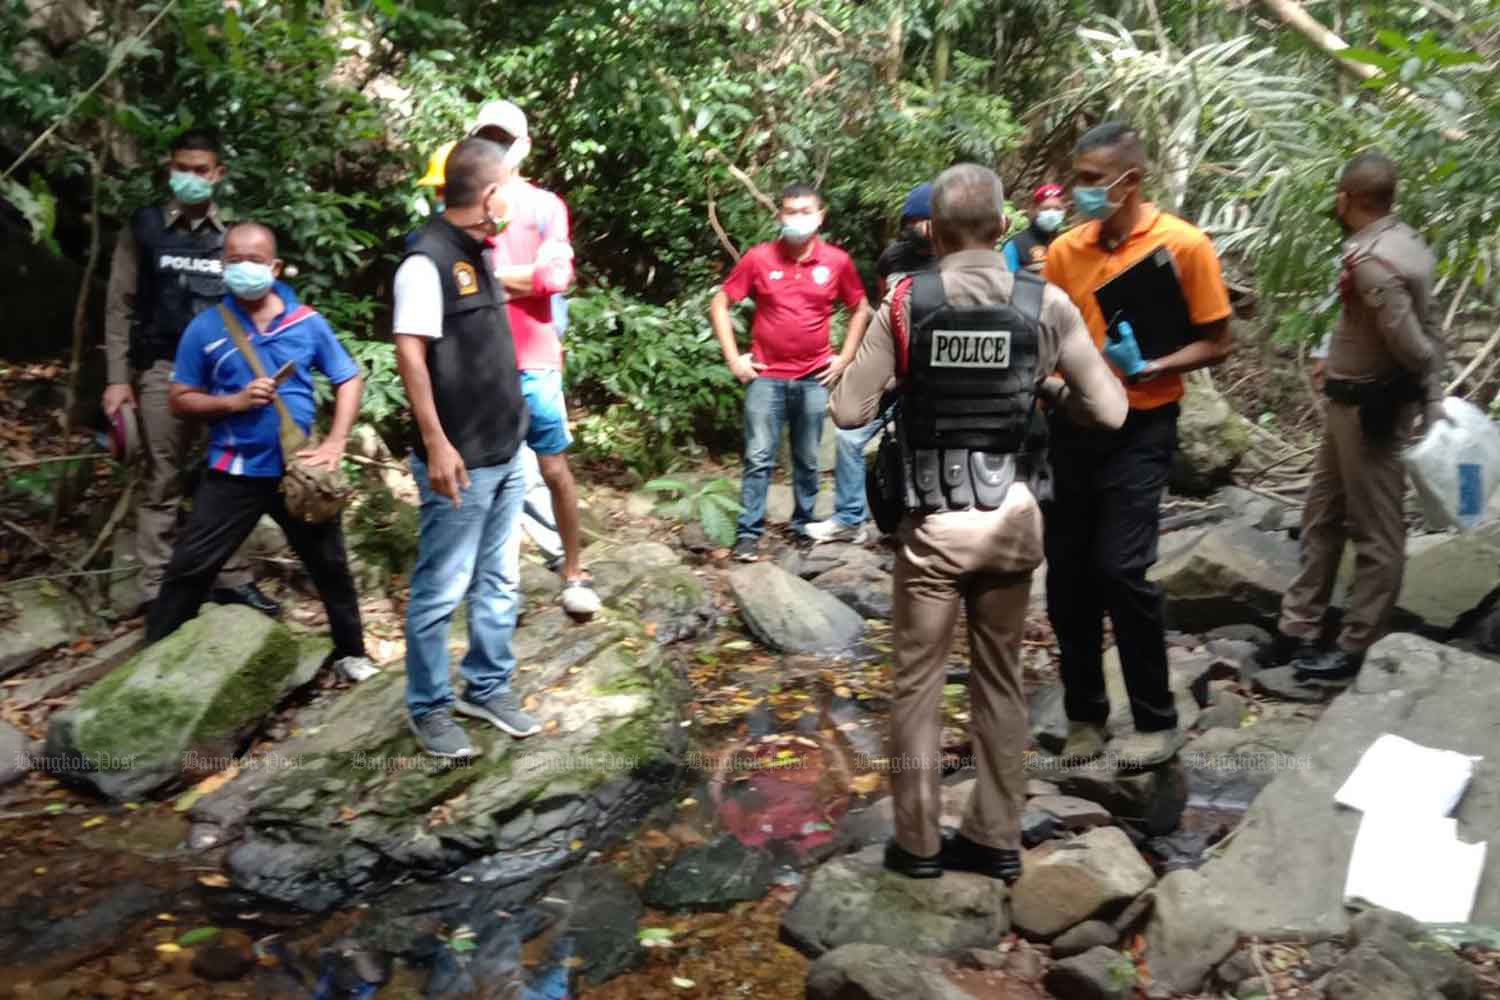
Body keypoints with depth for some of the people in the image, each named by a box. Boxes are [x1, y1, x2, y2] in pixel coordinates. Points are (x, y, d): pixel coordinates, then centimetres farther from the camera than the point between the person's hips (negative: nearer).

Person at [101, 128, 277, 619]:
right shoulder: (144, 227, 8)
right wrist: (118, 377, -2)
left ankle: (232, 578, 11)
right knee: (162, 482, 2)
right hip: (163, 369, -1)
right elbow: (120, 306, 6)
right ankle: (157, 591, 7)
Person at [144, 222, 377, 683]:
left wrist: (335, 443, -8)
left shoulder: (308, 322, -2)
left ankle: (351, 651, 31)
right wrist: (235, 402, -17)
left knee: (330, 563, 13)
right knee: (189, 567, 0)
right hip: (234, 472, -1)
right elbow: (181, 400, 1)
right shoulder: (205, 328, -4)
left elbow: (349, 380, 4)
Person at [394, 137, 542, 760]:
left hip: (504, 454, 9)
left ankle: (488, 687, 30)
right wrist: (436, 444, -24)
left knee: (499, 582, 16)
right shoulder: (428, 259, -16)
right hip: (461, 461, -9)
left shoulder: (477, 254, 12)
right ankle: (428, 708, 18)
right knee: (441, 589, 3)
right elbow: (410, 353, -21)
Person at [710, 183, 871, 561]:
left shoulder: (837, 261, -1)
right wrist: (733, 357, -3)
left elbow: (860, 309, 12)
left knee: (807, 459, 10)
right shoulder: (758, 258, -4)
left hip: (814, 378, 1)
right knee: (758, 458, -1)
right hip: (766, 377, -1)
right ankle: (749, 531, 6)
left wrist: (845, 357, 4)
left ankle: (805, 524, 26)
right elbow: (719, 304, 2)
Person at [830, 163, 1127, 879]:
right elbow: (1110, 410, -4)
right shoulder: (1046, 304, -4)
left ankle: (918, 842, 21)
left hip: (932, 523, -1)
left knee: (917, 680, 11)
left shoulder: (903, 304, -7)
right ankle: (996, 838, 25)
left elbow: (849, 411, -7)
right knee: (1000, 679, 16)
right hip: (1011, 519, 2)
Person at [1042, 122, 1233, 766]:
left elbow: (1216, 343, -4)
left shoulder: (1184, 245, -6)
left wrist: (1151, 368, -19)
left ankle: (1157, 722, 10)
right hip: (1071, 426, 5)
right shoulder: (1064, 250, 5)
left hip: (1140, 429, -4)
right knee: (1066, 574, 7)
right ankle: (1084, 713, 24)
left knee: (1122, 570, -10)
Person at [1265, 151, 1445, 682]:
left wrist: (1431, 398, -5)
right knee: (1323, 517, 16)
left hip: (1369, 408, -10)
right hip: (1351, 403, 10)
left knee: (1375, 531, 3)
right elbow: (1426, 332, 7)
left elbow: (1412, 344, -23)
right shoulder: (1403, 240, 7)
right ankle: (1297, 629, 26)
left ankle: (1355, 649, 15)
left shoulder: (1371, 259, -23)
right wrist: (1433, 400, 6)